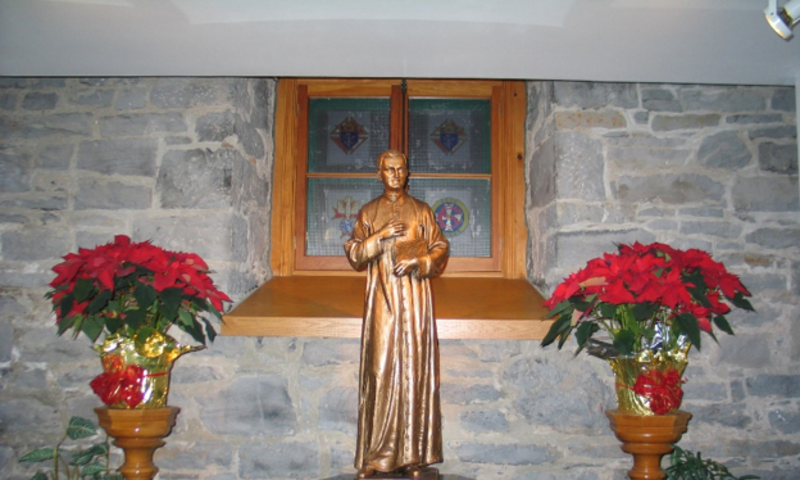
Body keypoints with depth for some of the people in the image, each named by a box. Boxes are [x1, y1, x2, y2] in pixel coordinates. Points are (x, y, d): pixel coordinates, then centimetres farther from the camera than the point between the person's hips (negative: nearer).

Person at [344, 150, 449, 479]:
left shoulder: (422, 211, 10)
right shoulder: (368, 213, 11)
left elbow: (440, 249, 8)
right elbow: (353, 255, 5)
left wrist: (418, 261, -10)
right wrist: (380, 236, -10)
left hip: (415, 301, 0)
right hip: (382, 301, 0)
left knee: (415, 370, -2)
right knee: (380, 371, -3)